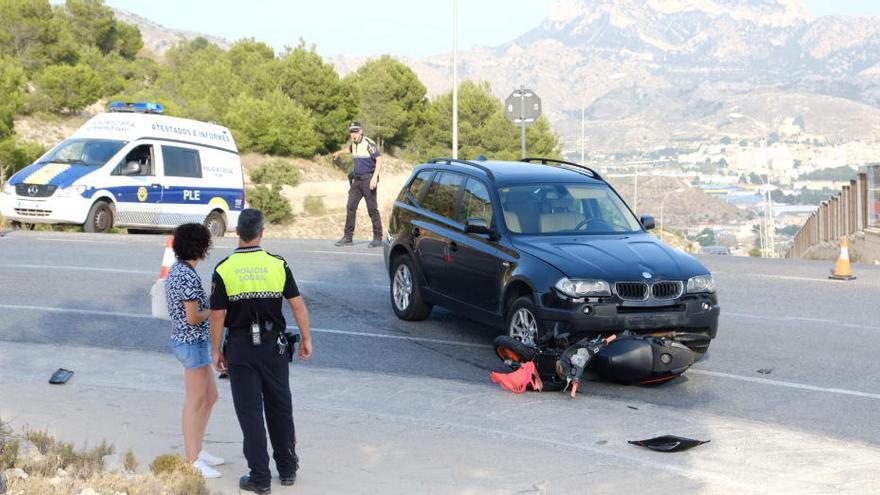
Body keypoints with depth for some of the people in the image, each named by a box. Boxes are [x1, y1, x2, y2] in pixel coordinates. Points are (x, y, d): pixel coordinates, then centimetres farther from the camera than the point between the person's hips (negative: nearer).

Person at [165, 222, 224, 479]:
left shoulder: (176, 270, 9)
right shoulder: (188, 276, -21)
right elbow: (193, 318, -22)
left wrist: (207, 304, 9)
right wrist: (213, 311, -6)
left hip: (184, 341, 10)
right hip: (193, 343, -10)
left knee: (210, 396, 18)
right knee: (196, 401, -1)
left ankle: (196, 450, 27)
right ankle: (192, 462, 7)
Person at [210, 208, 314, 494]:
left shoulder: (224, 270, -9)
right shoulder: (278, 265, -6)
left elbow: (217, 315, -7)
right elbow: (298, 305, -4)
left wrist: (217, 350, 3)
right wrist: (306, 339, 6)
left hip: (240, 348, -1)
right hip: (274, 346, 1)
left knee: (250, 412, 5)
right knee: (280, 408, 15)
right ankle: (287, 470, 23)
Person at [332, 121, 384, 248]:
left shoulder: (369, 144, -12)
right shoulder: (354, 144, 13)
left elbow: (379, 159, -19)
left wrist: (375, 178, -27)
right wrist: (339, 152, 57)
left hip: (368, 180, -8)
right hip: (357, 180, 8)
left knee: (372, 209, -6)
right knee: (350, 207, 4)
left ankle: (378, 238, 0)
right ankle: (347, 237, 9)